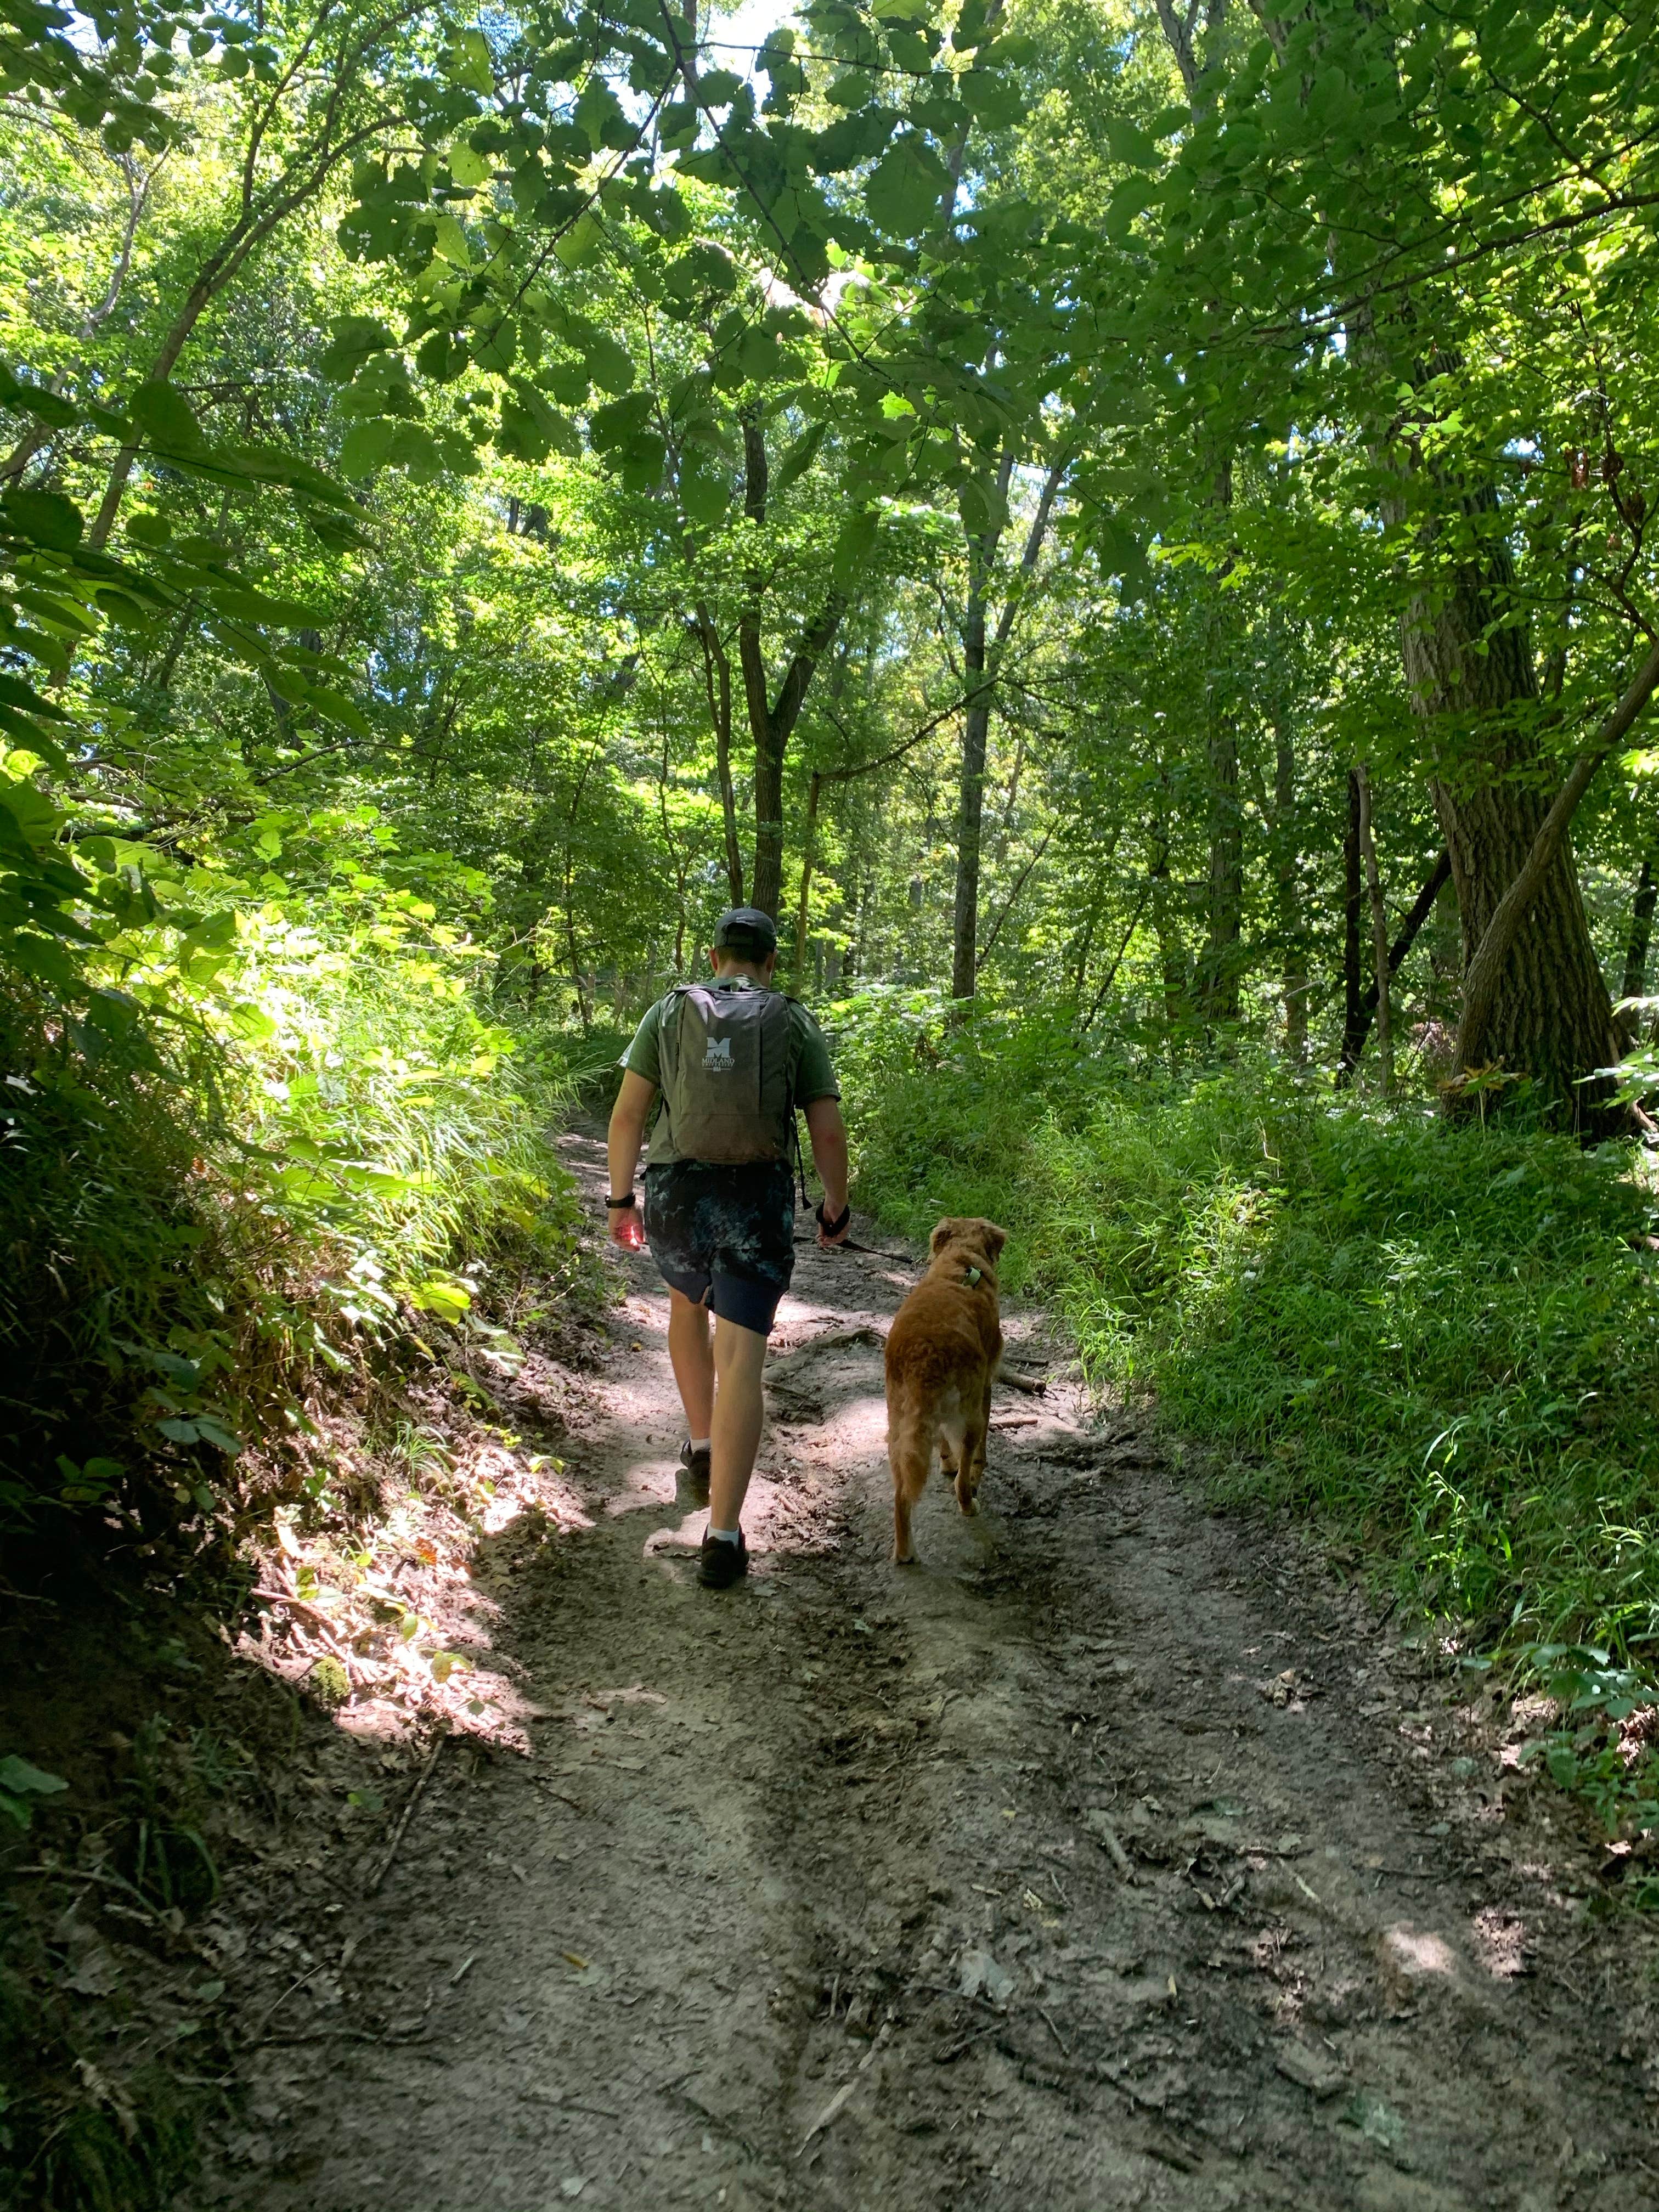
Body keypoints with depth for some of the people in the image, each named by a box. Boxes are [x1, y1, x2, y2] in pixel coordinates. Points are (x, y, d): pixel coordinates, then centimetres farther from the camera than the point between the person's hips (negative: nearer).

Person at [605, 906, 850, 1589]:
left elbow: (628, 1111, 1)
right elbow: (828, 1129, -1)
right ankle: (723, 1536, -7)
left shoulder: (669, 1011, 6)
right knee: (740, 1362, -2)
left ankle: (702, 1444, 39)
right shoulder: (796, 1024, 4)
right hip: (758, 1203, -2)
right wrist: (836, 1208, 13)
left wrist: (620, 1198, 11)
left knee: (687, 1303, 32)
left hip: (675, 1195, 2)